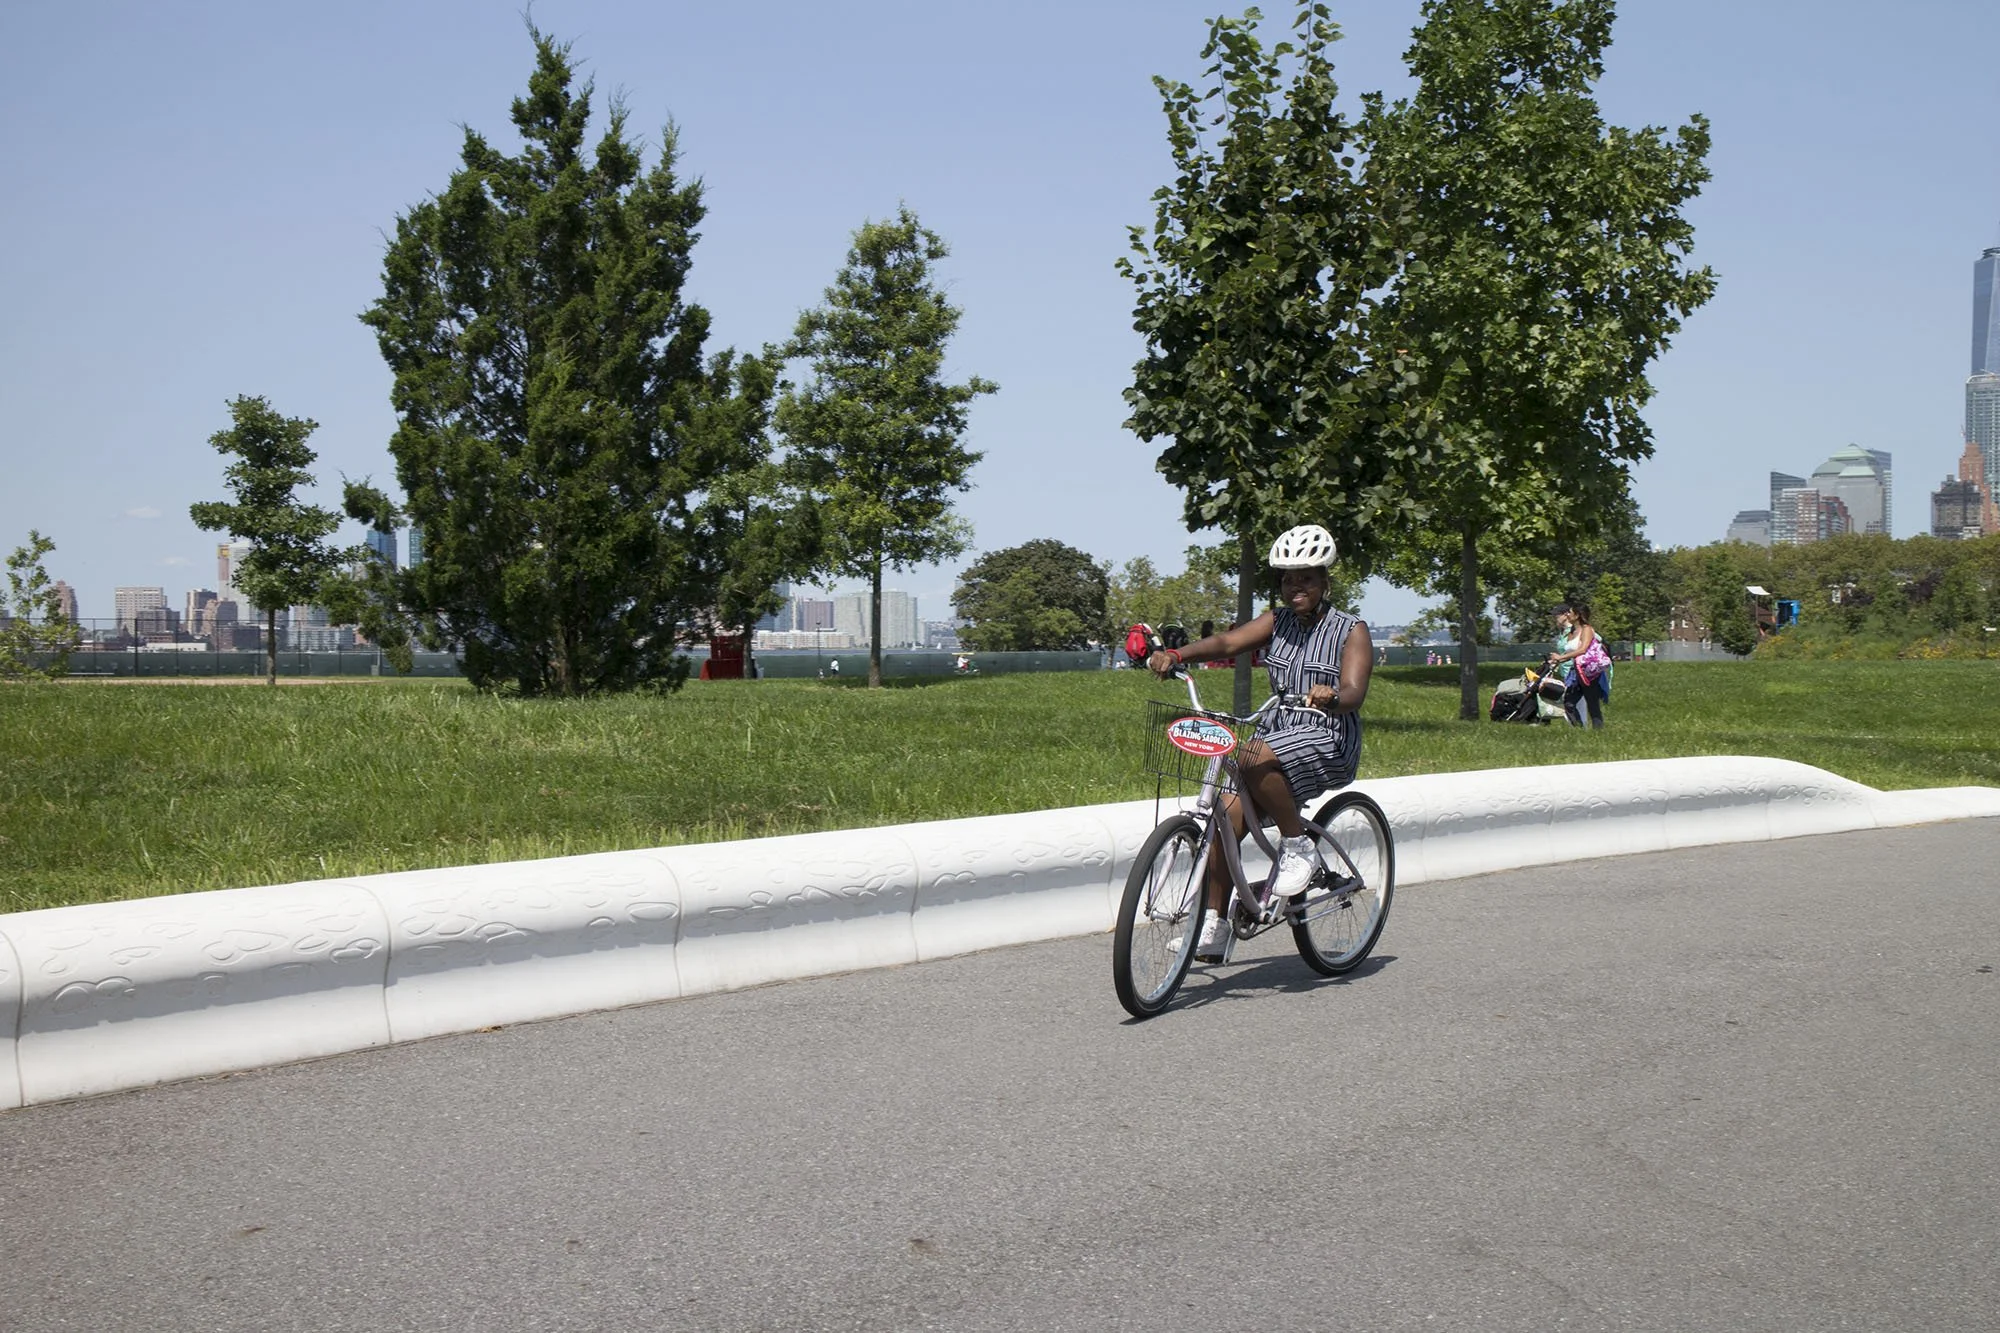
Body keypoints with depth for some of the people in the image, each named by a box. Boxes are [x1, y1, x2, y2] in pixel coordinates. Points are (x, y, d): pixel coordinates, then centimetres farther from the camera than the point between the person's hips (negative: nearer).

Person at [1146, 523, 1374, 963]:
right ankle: (1214, 929, -1)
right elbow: (1228, 641, -7)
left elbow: (1353, 693, -18)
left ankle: (1298, 845, -14)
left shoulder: (1351, 631, -3)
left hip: (1327, 743, -5)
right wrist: (1176, 655, -26)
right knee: (1225, 818, -12)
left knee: (1253, 759, -34)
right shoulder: (1277, 622, 9)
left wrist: (1332, 698, -43)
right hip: (1276, 735, 5)